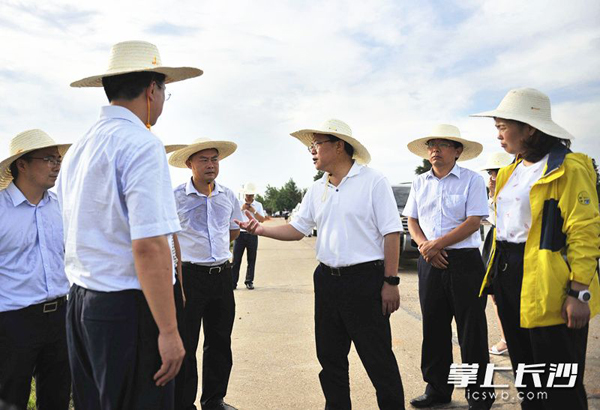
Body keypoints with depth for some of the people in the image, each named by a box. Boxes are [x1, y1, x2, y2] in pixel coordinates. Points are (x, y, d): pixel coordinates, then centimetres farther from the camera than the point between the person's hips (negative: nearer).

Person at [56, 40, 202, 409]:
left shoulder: (78, 150, 12)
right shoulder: (141, 144, -16)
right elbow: (148, 246, -23)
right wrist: (169, 331, -19)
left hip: (80, 305, 9)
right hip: (128, 309, -9)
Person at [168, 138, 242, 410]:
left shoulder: (228, 196, 7)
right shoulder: (176, 197, -7)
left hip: (222, 273, 5)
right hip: (189, 275, -4)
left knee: (220, 342, 13)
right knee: (186, 344, 3)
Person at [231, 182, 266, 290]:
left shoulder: (258, 205, 10)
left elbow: (262, 220, 2)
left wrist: (253, 211, -8)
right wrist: (241, 209, -8)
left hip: (252, 235, 1)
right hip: (240, 233, -1)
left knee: (251, 259, 6)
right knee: (236, 259, -2)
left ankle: (249, 281, 16)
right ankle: (233, 282, 2)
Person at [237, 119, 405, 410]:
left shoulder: (373, 181, -7)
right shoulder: (317, 190, 12)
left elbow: (391, 233, -10)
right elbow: (297, 229, 11)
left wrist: (391, 282, -13)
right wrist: (262, 229, -5)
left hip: (365, 279, -6)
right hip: (327, 279, 6)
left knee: (378, 358, 1)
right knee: (330, 356, 15)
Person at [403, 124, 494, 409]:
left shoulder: (472, 180, -2)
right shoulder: (420, 183, 12)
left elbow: (474, 222, -11)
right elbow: (412, 220, 13)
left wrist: (437, 244, -15)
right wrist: (424, 246, -6)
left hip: (464, 261, -4)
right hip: (429, 262, 5)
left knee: (471, 331, 1)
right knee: (434, 329, 11)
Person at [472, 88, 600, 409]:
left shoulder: (569, 169, -11)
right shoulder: (511, 171, 14)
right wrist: (499, 277, 14)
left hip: (547, 286, -8)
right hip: (508, 277, 8)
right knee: (525, 375, 19)